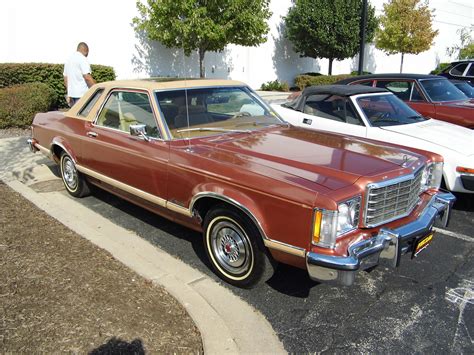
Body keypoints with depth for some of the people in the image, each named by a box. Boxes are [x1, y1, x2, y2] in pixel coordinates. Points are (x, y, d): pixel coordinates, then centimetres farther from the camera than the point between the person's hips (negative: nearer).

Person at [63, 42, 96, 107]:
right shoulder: (83, 59, -9)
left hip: (71, 94, 9)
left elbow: (66, 80, 19)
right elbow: (87, 77, -18)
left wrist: (69, 95, 22)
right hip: (82, 94, -9)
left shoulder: (68, 60, 18)